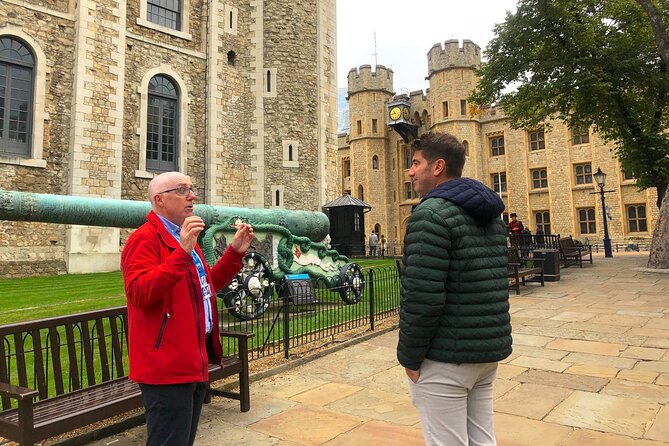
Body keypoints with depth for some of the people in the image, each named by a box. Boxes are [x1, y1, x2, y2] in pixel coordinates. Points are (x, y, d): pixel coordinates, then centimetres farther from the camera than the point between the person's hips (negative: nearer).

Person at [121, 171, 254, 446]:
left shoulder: (184, 237, 18)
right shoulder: (145, 238, -13)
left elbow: (207, 284, 25)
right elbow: (138, 293, -27)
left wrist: (235, 252, 14)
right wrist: (182, 252, -35)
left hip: (194, 363, 10)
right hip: (167, 366, -10)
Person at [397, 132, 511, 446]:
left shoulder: (431, 213, -16)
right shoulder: (491, 215, 13)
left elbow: (422, 296, -22)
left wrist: (409, 356, -11)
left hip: (446, 358, -9)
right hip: (490, 350, 9)